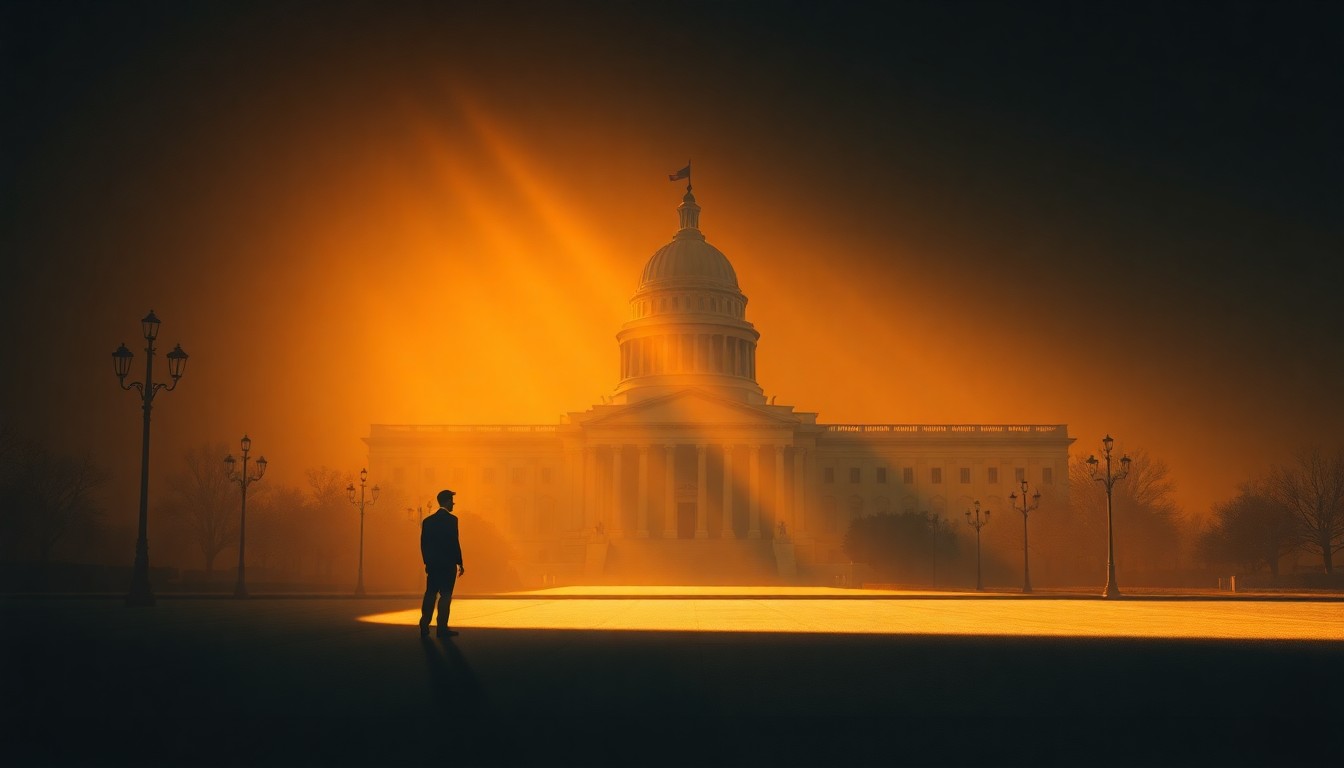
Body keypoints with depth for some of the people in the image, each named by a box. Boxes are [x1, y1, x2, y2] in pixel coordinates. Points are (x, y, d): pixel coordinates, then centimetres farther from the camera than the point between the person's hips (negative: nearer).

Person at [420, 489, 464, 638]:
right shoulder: (451, 520, -10)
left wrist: (427, 562, 17)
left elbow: (423, 543, 9)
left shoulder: (427, 521, 8)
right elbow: (454, 543, -14)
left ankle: (424, 626, 7)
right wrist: (459, 563, -6)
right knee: (445, 596, 0)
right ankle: (442, 628, 1)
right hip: (448, 564, -5)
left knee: (430, 595, 10)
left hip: (432, 564, 6)